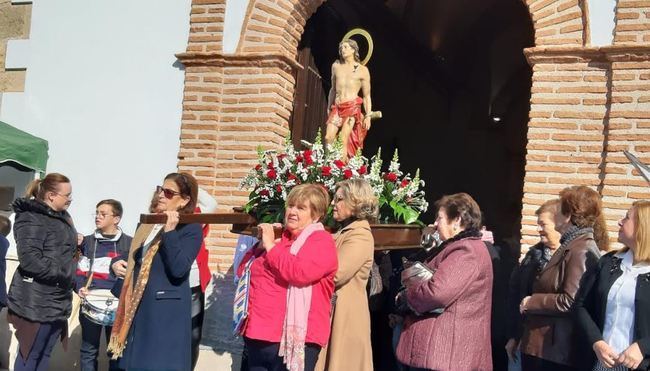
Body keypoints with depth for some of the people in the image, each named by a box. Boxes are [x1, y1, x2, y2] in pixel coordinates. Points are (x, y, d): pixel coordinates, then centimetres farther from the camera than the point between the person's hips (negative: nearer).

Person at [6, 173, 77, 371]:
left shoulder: (62, 217, 15)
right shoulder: (31, 218, -14)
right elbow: (30, 259, -24)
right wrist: (63, 275, -19)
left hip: (56, 301, 9)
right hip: (36, 303, -9)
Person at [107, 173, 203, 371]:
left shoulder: (191, 229, -9)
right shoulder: (148, 224, 14)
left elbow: (178, 269, -23)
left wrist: (170, 232, -24)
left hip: (167, 312, -8)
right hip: (139, 309, 8)